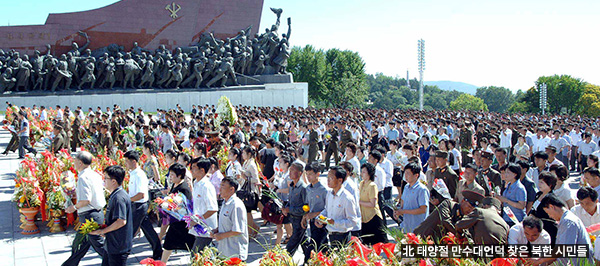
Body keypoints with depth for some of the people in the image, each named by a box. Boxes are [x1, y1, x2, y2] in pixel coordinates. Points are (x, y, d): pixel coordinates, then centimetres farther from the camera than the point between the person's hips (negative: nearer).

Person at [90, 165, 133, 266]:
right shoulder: (114, 196, 10)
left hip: (118, 247, -10)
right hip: (111, 245, 10)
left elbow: (121, 221, -29)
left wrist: (102, 231, -19)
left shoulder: (119, 198, -23)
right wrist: (103, 229, 9)